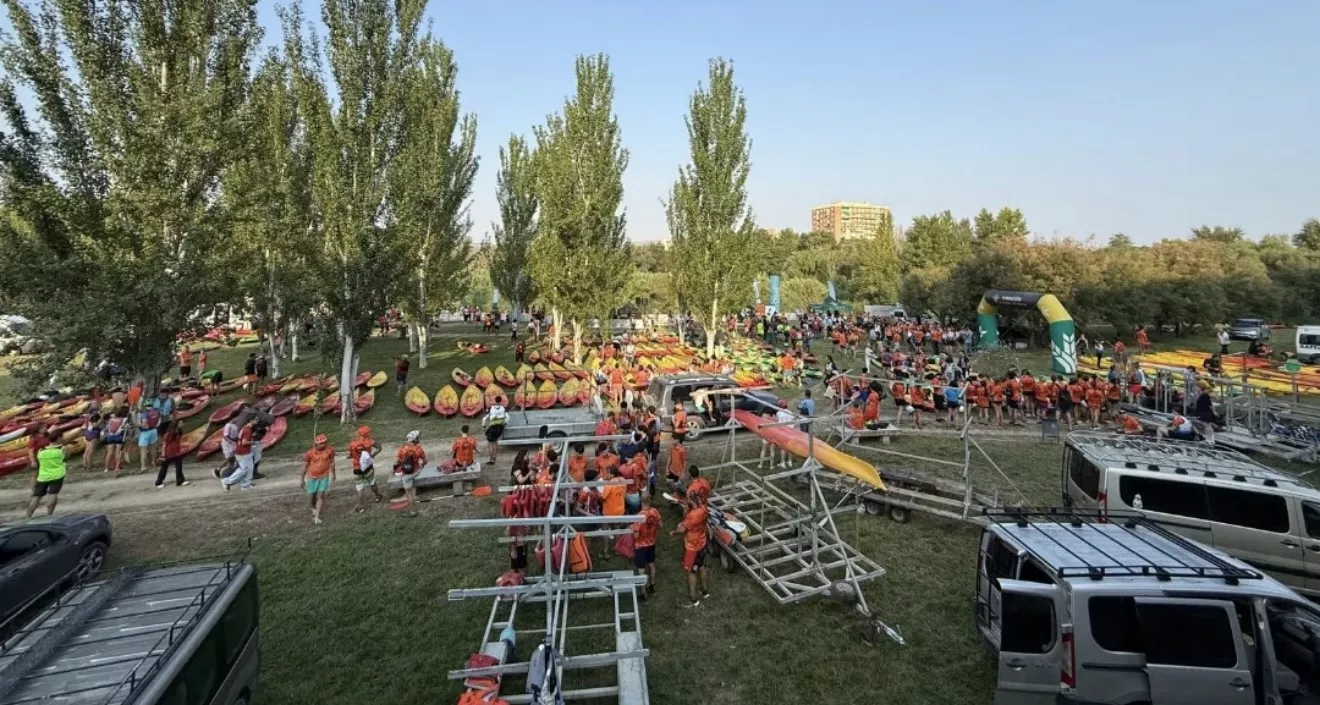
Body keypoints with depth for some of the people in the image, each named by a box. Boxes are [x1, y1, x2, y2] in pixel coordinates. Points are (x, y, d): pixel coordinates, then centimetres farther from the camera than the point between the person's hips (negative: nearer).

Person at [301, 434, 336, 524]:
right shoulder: (310, 453, -18)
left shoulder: (330, 450, -13)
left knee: (320, 496, -3)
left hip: (324, 477, 0)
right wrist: (301, 479, 0)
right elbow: (305, 466, -6)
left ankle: (316, 516, 2)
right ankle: (314, 508, 45)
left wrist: (333, 474, 12)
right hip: (312, 477, 0)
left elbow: (332, 462, 2)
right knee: (312, 495, 14)